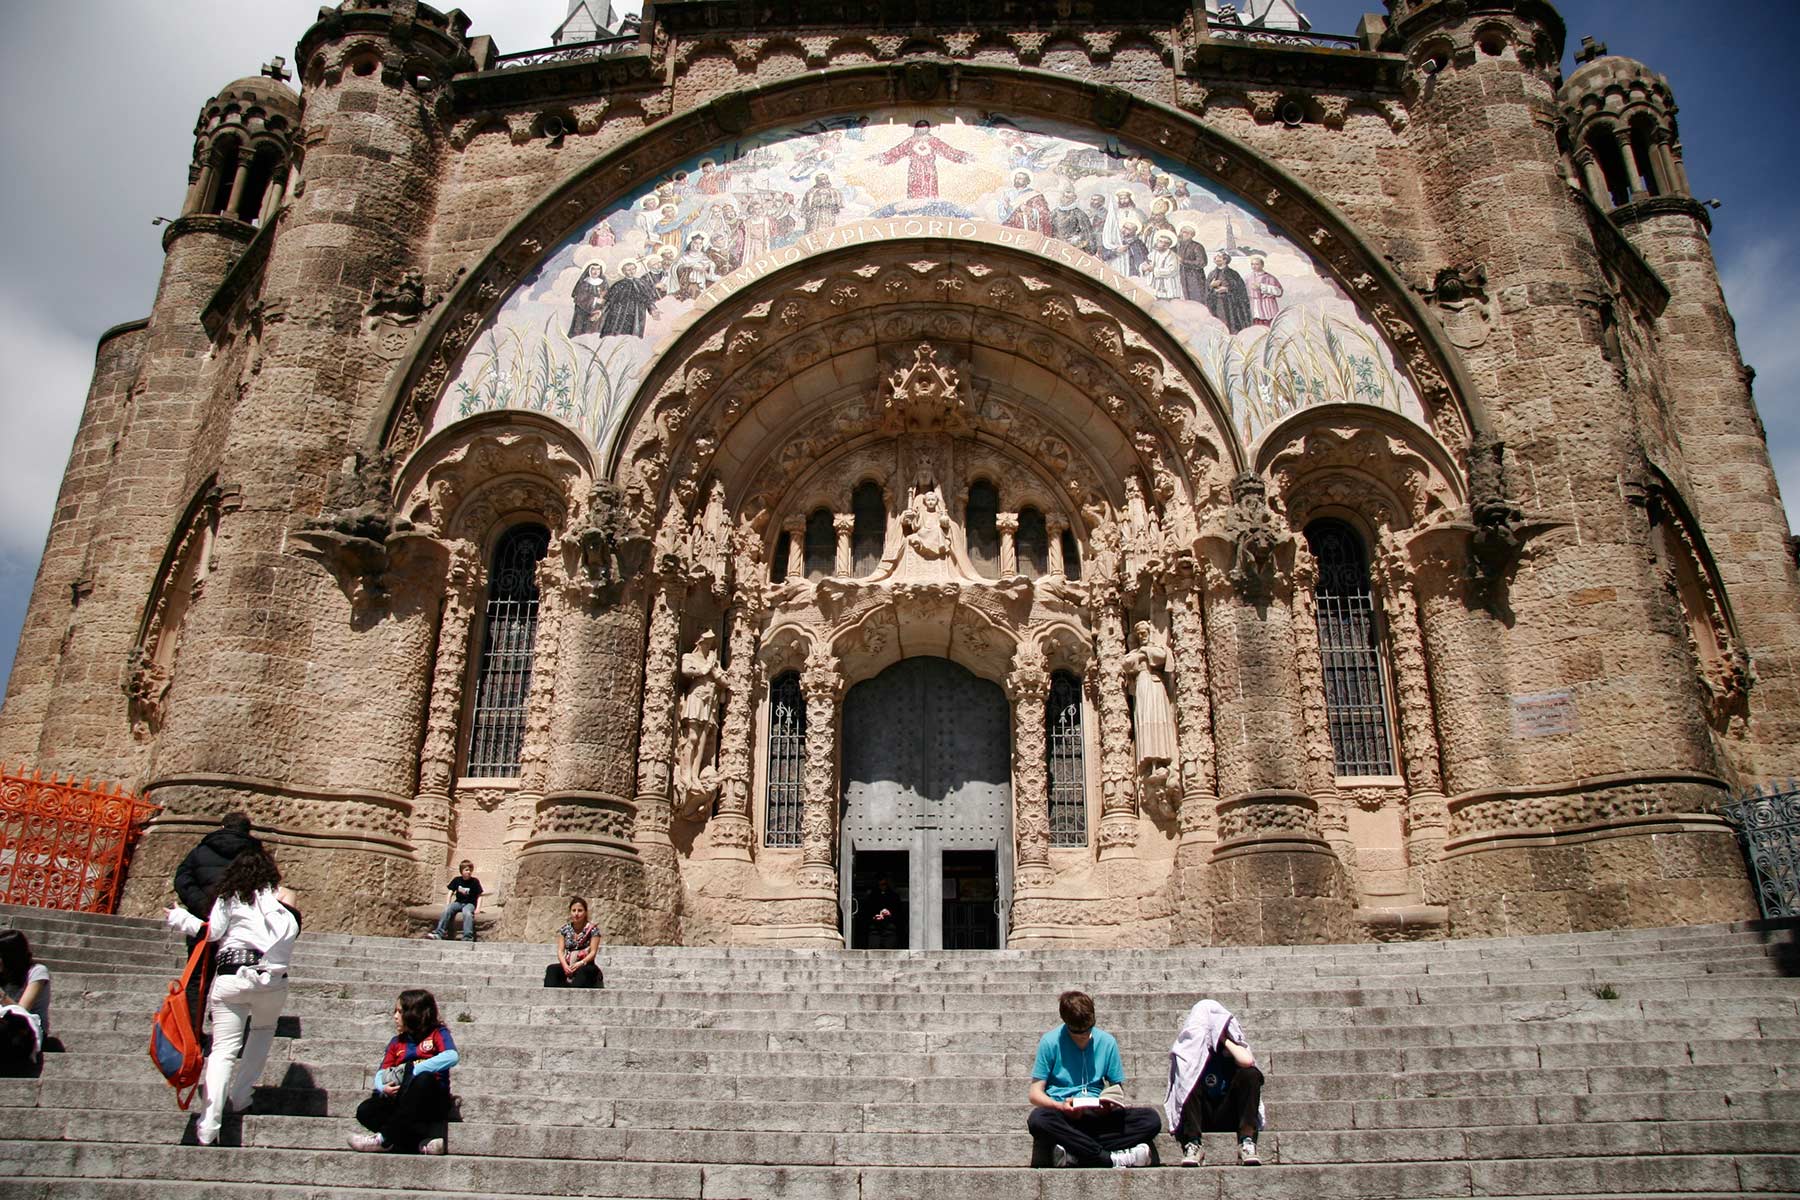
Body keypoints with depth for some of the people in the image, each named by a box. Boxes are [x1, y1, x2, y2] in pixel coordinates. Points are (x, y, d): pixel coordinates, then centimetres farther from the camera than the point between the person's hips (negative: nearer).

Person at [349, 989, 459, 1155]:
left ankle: (386, 1138, -27)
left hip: (433, 1102, -5)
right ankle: (422, 1141, -29)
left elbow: (452, 1056, -18)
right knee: (364, 1111, -19)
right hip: (400, 1100, 5)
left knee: (425, 1079, -36)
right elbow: (381, 1072, 11)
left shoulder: (437, 1034, 2)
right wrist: (383, 1087, -14)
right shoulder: (397, 1042, 19)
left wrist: (414, 1070, -22)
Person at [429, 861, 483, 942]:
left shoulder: (475, 882, -5)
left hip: (470, 903, -3)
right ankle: (438, 934, -30)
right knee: (447, 909, -28)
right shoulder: (457, 880, 3)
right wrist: (448, 904, -2)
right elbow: (451, 892, 10)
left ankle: (467, 938, -41)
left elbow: (479, 896, -2)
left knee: (467, 913, -38)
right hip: (458, 902, 3)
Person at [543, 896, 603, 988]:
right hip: (568, 966, 4)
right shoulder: (565, 929, 11)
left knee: (581, 971, -38)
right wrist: (565, 965, -17)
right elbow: (560, 951, 3)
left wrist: (580, 963, -25)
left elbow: (593, 952, -7)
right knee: (551, 969, -27)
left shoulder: (592, 929, 0)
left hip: (586, 966, -4)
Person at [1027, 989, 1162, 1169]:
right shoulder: (1050, 1042, -1)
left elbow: (1117, 1087, 13)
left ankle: (1074, 1154, -30)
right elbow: (1035, 1093, -2)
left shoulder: (1107, 1042, 8)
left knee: (1152, 1119, -21)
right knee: (1038, 1119, -37)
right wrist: (1061, 1106, -22)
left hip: (1097, 1114, 3)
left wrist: (1112, 1102, -11)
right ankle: (1112, 1159, -32)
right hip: (1062, 1114, -3)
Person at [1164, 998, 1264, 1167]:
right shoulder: (1189, 1047, -1)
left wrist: (1225, 1039, -10)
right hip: (1199, 1118, -1)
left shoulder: (1234, 1043, 3)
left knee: (1250, 1074, -19)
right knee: (1189, 1078, -25)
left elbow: (1247, 1061, -21)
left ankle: (1247, 1142, -29)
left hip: (1229, 1117, 1)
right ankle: (1192, 1145, -35)